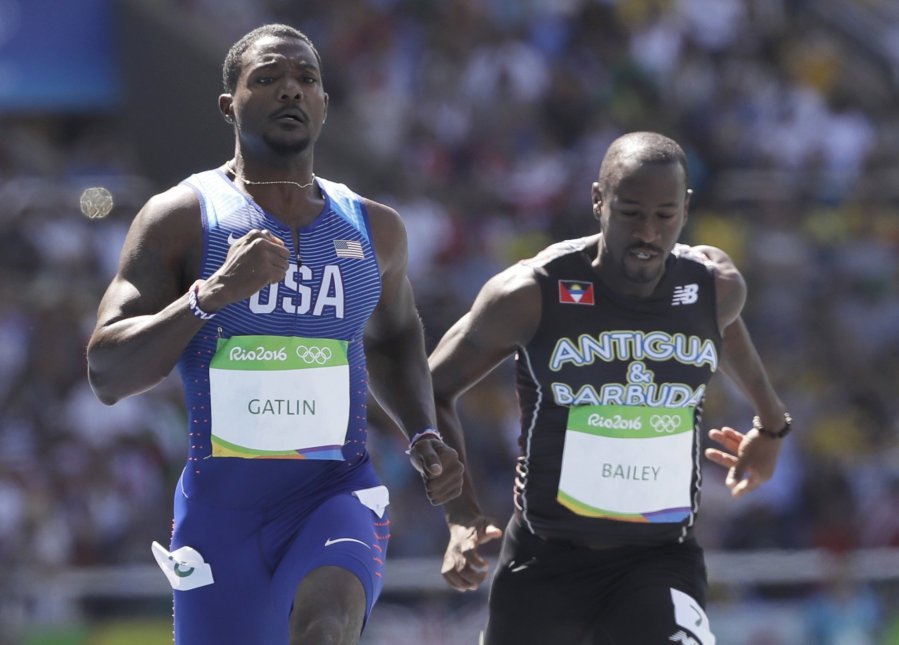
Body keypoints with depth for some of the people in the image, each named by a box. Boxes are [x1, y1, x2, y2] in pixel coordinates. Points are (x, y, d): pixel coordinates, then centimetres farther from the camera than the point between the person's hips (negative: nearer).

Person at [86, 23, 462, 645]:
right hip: (223, 501, -1)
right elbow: (107, 375, -10)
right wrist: (211, 294, -21)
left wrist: (423, 436, 14)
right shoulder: (182, 217, -2)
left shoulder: (375, 228, 10)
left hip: (338, 494, 1)